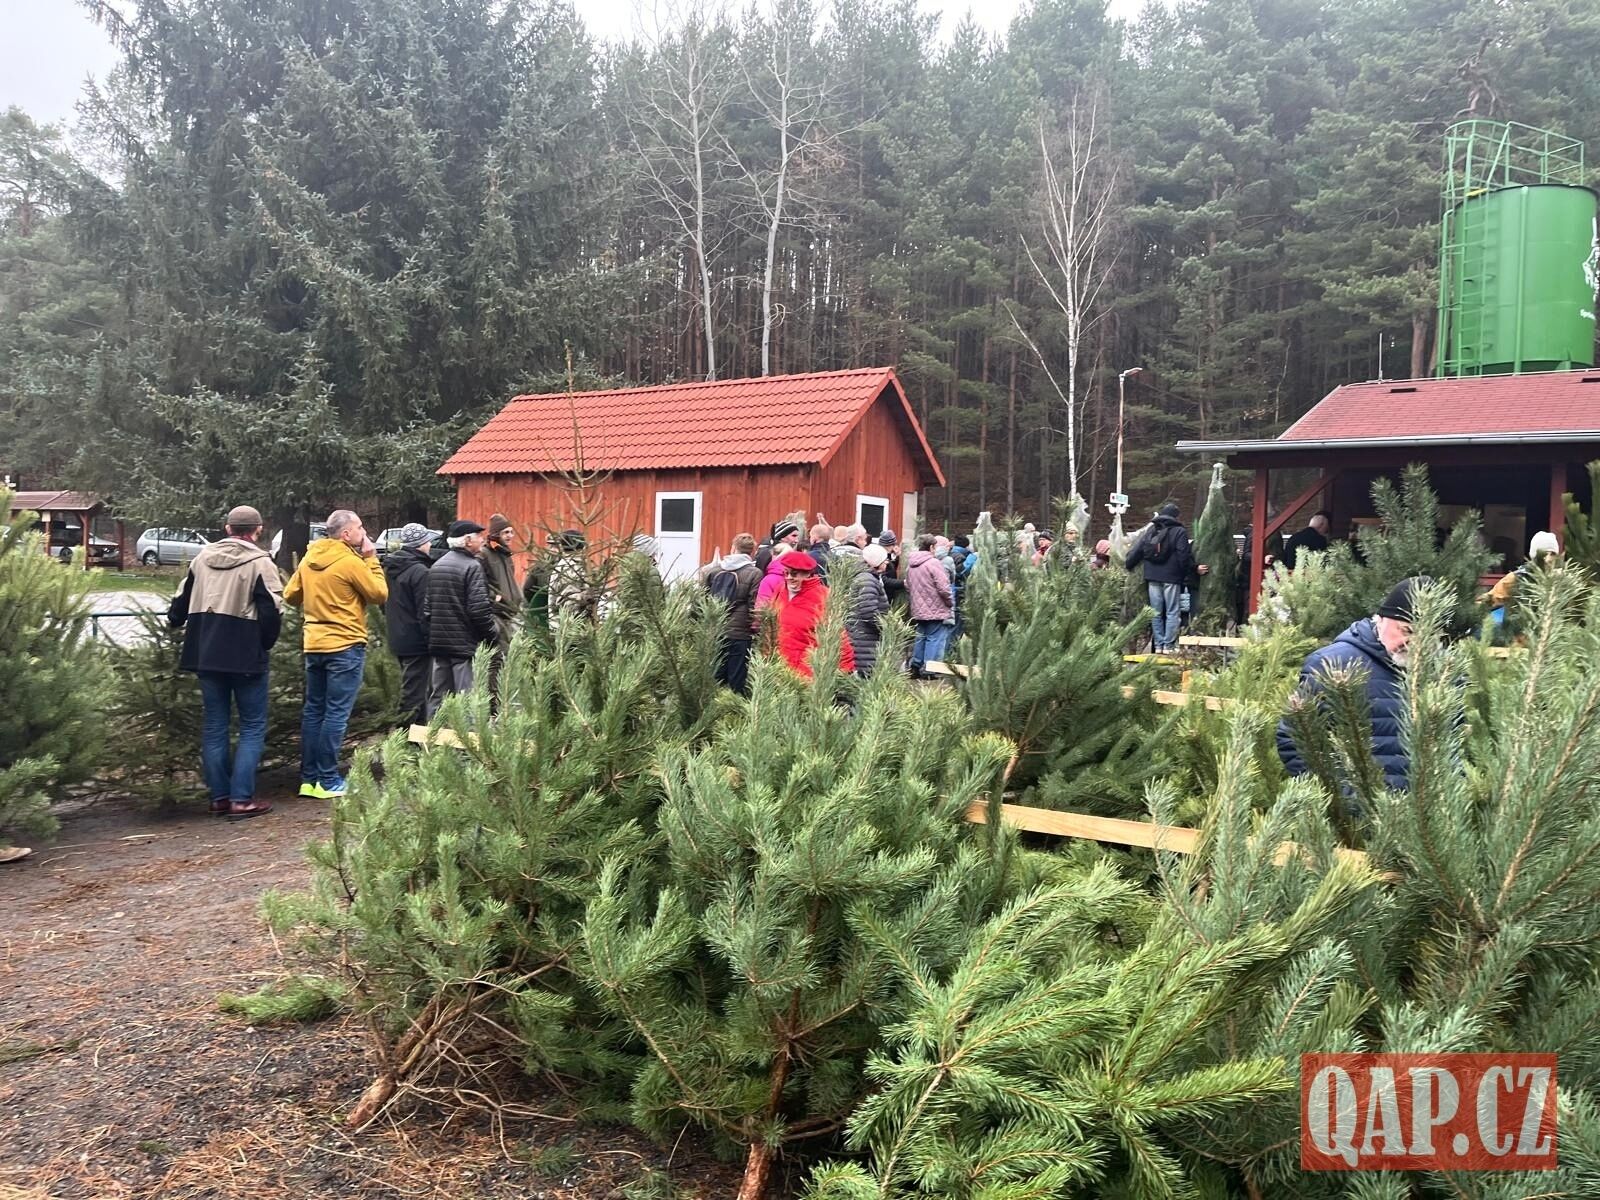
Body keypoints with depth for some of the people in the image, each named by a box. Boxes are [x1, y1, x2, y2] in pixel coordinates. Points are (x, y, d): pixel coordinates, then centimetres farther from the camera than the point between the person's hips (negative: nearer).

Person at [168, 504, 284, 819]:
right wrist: (266, 644, 3)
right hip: (246, 657, -5)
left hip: (206, 655, 5)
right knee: (252, 726, 3)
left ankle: (219, 797, 15)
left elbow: (180, 601, 16)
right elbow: (272, 612, -13)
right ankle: (241, 798, -3)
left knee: (214, 726, 12)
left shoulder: (201, 558, 8)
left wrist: (176, 622, 35)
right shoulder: (260, 563, -10)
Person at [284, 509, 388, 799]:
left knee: (313, 710, 12)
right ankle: (328, 781, -1)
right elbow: (379, 594, -8)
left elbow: (290, 596, 12)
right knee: (336, 713, -3)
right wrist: (371, 559, -1)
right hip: (345, 646, -7)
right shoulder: (351, 561, -13)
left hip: (314, 644, 7)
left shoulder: (309, 558, 8)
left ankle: (308, 778, 15)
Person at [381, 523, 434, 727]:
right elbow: (425, 612, -20)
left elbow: (384, 605, 19)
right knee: (413, 694, -5)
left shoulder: (390, 568, 9)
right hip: (416, 641, -9)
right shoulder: (420, 571, -19)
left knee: (411, 689, 20)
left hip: (398, 639, 9)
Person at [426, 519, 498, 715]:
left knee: (437, 696, 12)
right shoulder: (472, 566, -12)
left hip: (438, 641, 8)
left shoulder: (436, 566, 13)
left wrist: (432, 634, 20)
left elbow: (427, 607, 15)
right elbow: (479, 608, -18)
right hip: (465, 643, -8)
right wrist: (492, 633, -6)